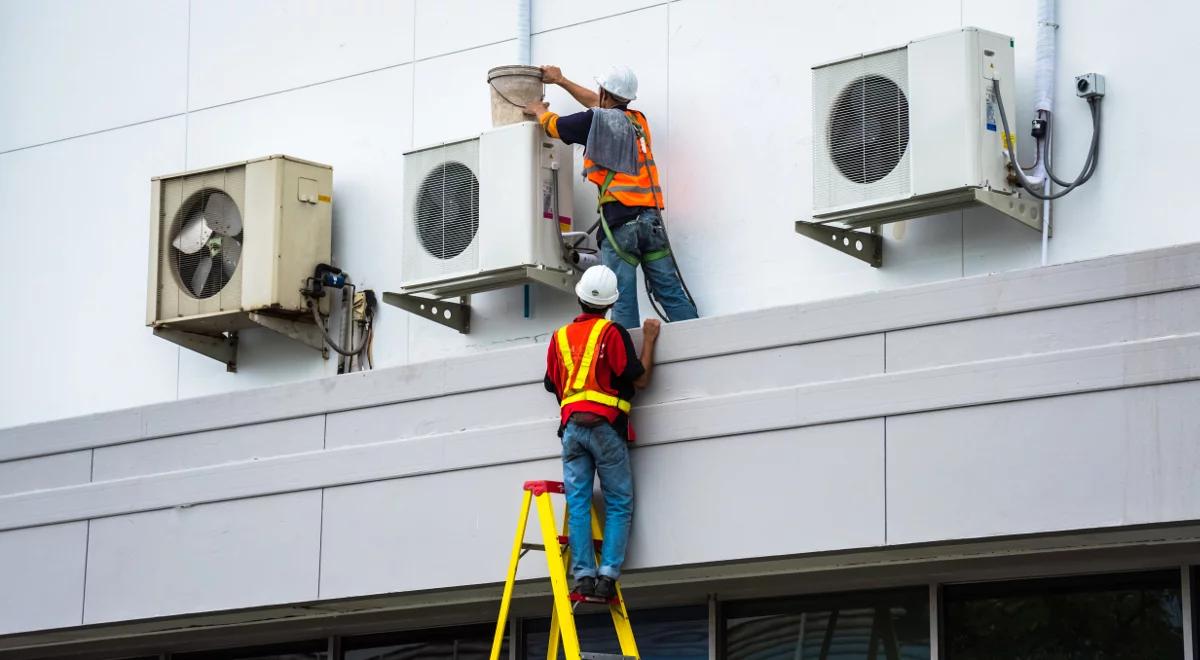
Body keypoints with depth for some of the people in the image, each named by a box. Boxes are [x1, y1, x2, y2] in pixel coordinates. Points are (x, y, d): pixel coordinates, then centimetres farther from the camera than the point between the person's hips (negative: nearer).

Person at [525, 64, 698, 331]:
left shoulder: (596, 120, 2)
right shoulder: (638, 120, 21)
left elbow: (552, 125, 18)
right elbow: (599, 104, 38)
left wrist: (539, 110, 42)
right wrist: (561, 81, 50)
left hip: (620, 220, -5)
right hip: (651, 216, 5)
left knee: (623, 298, -8)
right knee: (670, 291, 0)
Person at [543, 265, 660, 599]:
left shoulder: (559, 337, 15)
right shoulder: (612, 332, -2)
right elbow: (640, 379, -1)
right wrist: (649, 339, 9)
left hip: (571, 427, 4)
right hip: (605, 425, -4)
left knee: (577, 503, 1)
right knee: (619, 504, 0)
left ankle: (584, 575, -9)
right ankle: (608, 575, -11)